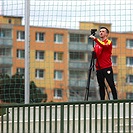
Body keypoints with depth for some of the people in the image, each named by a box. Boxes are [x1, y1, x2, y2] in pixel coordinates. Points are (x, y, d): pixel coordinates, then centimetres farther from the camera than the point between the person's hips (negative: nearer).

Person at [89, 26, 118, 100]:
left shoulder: (108, 42, 1)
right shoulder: (97, 44, 18)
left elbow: (104, 45, -22)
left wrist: (95, 39, -28)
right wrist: (93, 51, -3)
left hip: (107, 68, -6)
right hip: (99, 68, 6)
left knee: (111, 85, -9)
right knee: (101, 86, 6)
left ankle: (115, 100, -11)